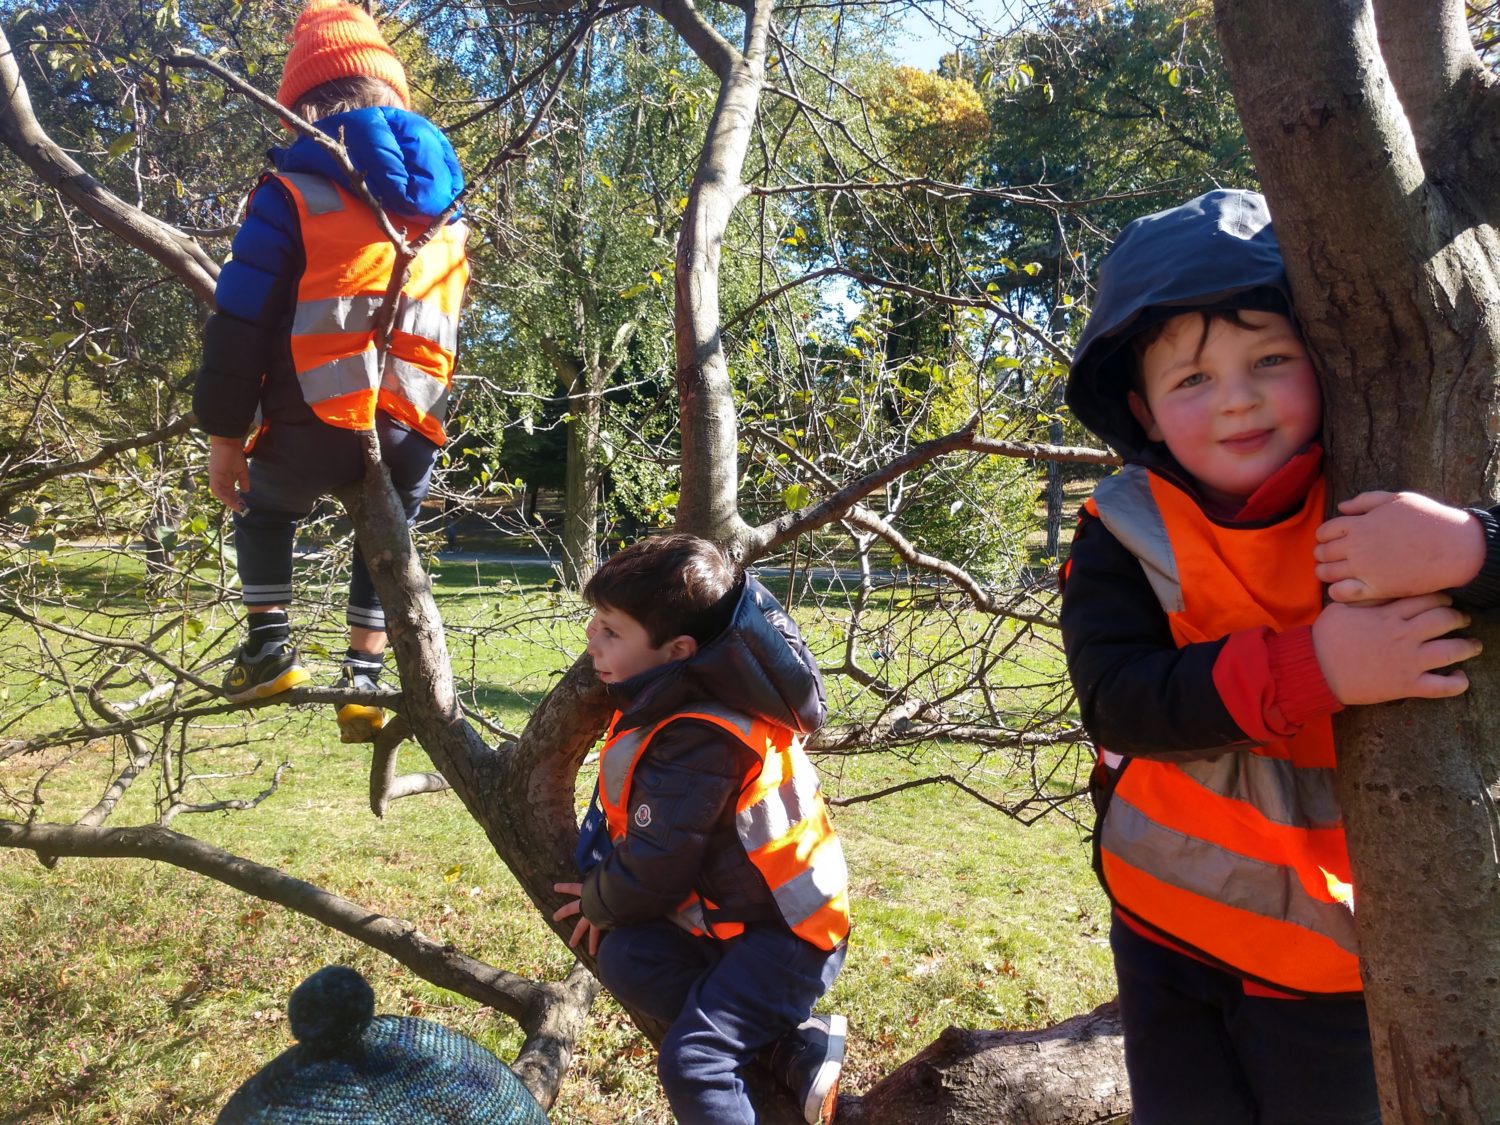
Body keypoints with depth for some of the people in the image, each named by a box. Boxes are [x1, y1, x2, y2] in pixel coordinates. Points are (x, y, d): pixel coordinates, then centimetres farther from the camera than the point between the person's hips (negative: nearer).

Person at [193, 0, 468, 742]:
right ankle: (364, 682, 21)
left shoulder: (296, 191, 0)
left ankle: (269, 649, 22)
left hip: (318, 423, -3)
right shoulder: (444, 205, 16)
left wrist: (225, 433, 5)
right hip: (412, 430, 3)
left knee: (263, 509, 28)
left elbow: (240, 323, -2)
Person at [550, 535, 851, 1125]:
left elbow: (653, 870, -20)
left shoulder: (697, 742, -28)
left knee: (691, 1061, -17)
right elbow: (644, 829, 15)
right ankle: (791, 1045, -4)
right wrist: (607, 892, 3)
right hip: (730, 911, 10)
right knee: (627, 957, -3)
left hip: (786, 931, -10)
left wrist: (600, 903, 0)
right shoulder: (671, 705, 3)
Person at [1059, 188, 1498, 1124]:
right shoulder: (1127, 533, -11)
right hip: (1169, 933, 1)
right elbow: (1114, 693, -24)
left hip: (1337, 951, 0)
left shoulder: (1397, 505, -12)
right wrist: (1310, 669, -36)